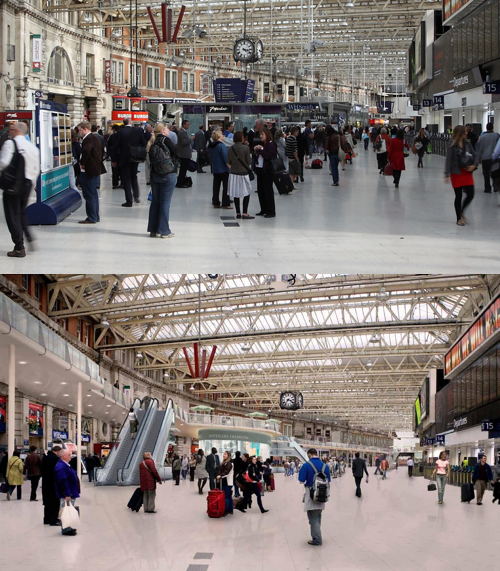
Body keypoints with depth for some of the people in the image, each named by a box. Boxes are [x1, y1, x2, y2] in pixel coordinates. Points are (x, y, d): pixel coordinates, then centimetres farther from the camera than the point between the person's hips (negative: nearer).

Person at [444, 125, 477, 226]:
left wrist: (473, 165, -8)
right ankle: (459, 218, 16)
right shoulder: (452, 146, -11)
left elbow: (474, 156, 11)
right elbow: (448, 160, -13)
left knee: (470, 195, 2)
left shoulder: (467, 144, 4)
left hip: (467, 173, 5)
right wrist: (447, 175, -19)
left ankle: (461, 212, 27)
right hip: (457, 173, -5)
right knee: (458, 196, 4)